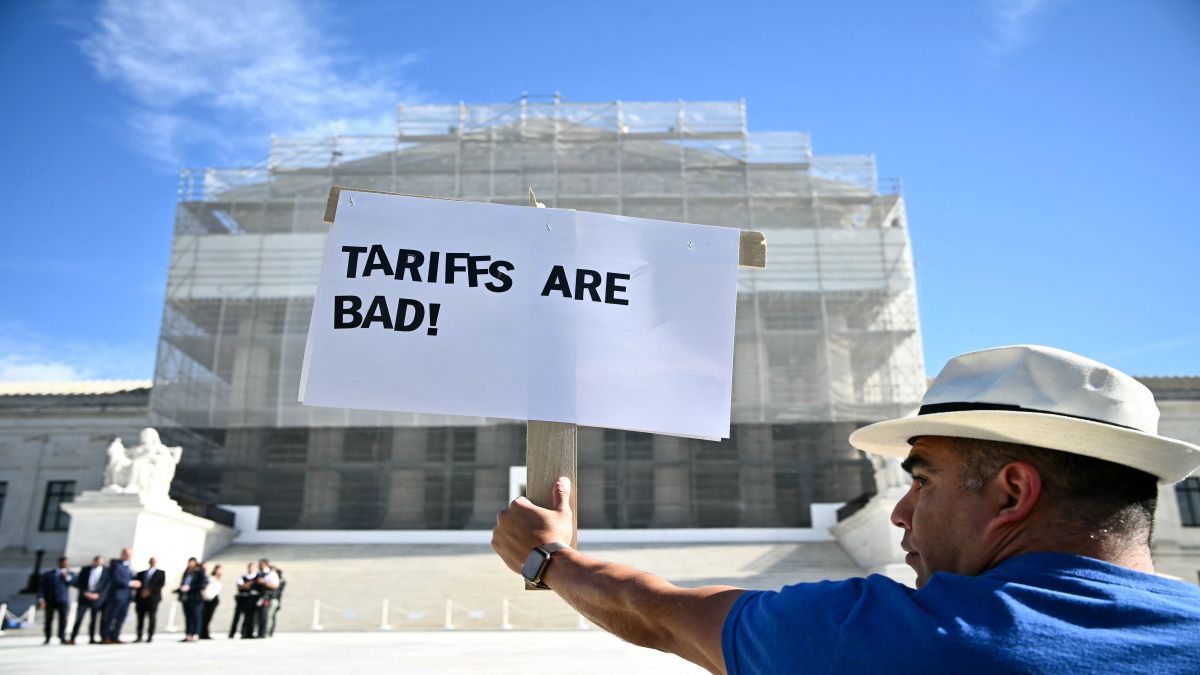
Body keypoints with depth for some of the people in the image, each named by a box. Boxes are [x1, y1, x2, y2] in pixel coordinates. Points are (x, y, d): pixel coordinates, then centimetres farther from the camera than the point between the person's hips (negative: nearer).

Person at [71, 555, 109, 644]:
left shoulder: (106, 571, 3)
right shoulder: (85, 570, 7)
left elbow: (107, 586, 0)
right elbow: (78, 582, 4)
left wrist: (98, 594, -12)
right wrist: (85, 592, -9)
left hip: (97, 598, 0)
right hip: (84, 597, 0)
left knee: (93, 619, 1)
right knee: (79, 618, -6)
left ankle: (91, 639, 8)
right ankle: (72, 638, 0)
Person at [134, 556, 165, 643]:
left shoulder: (161, 573, 12)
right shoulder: (141, 574, 20)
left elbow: (162, 584, -1)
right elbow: (137, 586, 14)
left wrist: (150, 590, -12)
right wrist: (135, 600, 7)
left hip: (153, 598, -3)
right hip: (141, 598, 3)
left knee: (152, 617, -5)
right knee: (140, 618, -1)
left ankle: (150, 636, -2)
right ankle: (139, 637, 5)